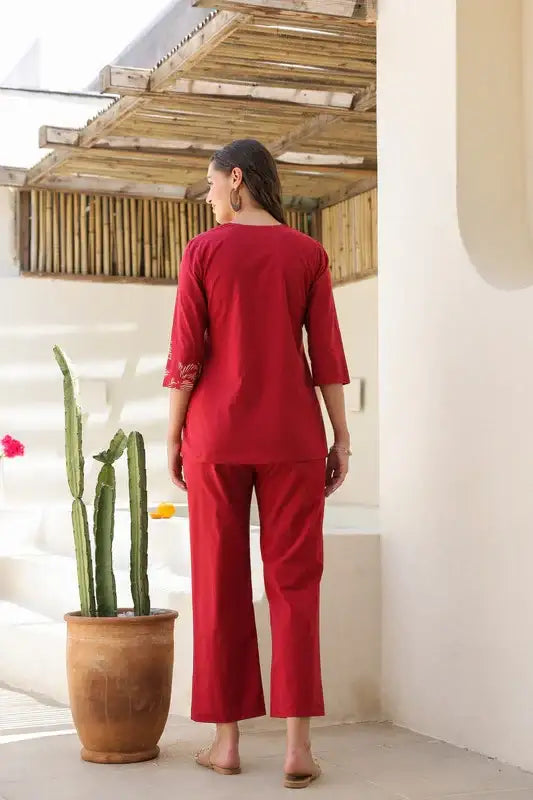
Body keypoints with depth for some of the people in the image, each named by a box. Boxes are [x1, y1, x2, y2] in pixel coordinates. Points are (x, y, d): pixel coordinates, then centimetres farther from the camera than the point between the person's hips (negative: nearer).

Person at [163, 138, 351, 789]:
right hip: (292, 435, 1)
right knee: (294, 583, 2)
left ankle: (226, 739, 10)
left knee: (221, 584, 7)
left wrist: (172, 438, 5)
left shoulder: (203, 252, -1)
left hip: (216, 434, -1)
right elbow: (327, 353, 0)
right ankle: (297, 743, -3)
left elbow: (186, 355, -4)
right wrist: (341, 438, 6)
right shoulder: (308, 253, 3)